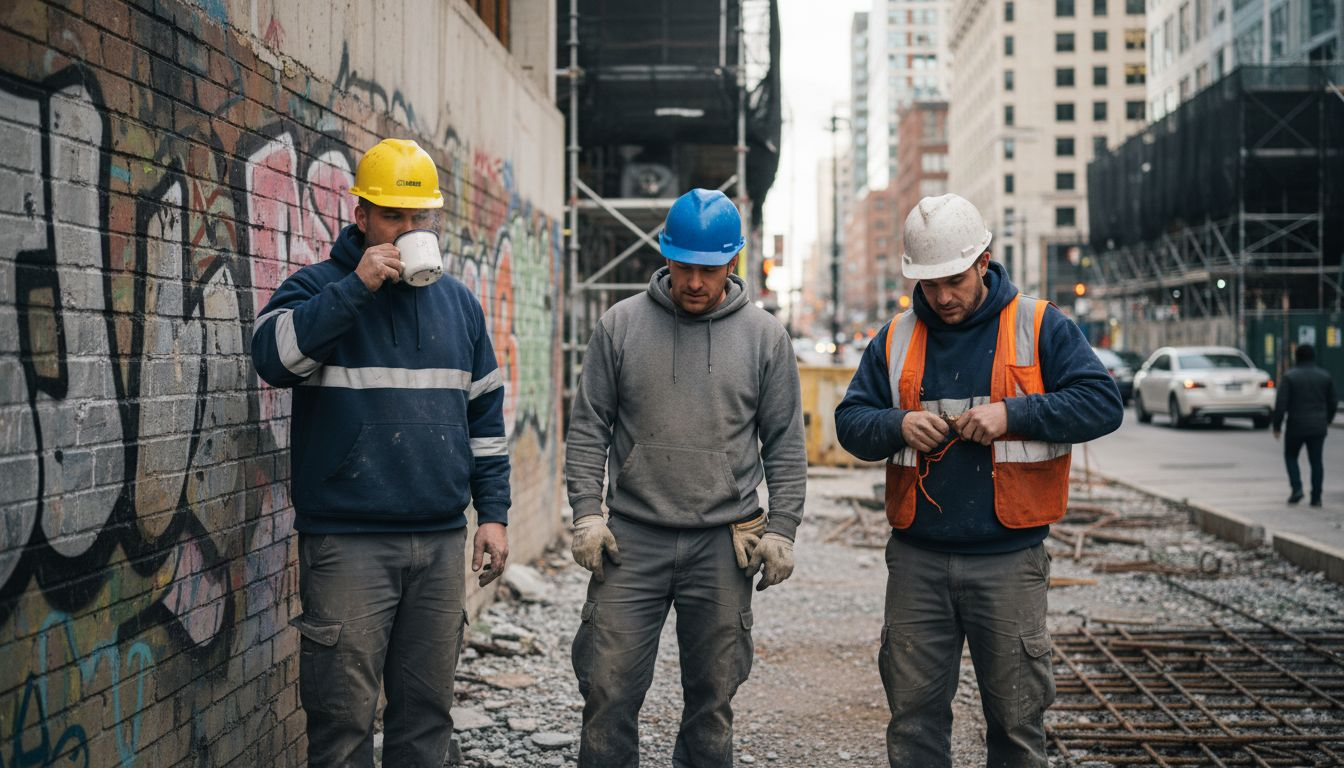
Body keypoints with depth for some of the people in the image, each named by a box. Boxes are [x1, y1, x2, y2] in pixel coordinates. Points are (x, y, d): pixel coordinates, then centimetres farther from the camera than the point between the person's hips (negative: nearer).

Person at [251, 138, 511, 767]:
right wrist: (356, 286, -20)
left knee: (427, 707, 10)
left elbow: (485, 415, 18)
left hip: (441, 542, 4)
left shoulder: (458, 303, 14)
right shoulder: (317, 289, 1)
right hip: (348, 544, -4)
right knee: (344, 715, -3)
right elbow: (275, 356, -20)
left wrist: (493, 513, 12)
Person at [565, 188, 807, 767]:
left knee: (712, 698, 9)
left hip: (723, 545, 1)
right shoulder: (621, 325, 3)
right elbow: (588, 427, 5)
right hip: (632, 539, 0)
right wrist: (587, 513, -4)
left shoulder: (764, 335, 4)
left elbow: (785, 442, 6)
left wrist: (782, 528, -1)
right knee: (608, 691, -1)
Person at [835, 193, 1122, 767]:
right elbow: (850, 421, 10)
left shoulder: (1039, 327, 0)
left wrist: (1012, 414, -18)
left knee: (1016, 717, 6)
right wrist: (897, 425, -11)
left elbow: (1102, 403, -8)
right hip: (917, 559, 3)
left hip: (1008, 558, -2)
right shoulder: (896, 339, 9)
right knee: (913, 710, 9)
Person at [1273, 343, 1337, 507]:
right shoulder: (1324, 375, 2)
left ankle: (1297, 488, 1)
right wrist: (1328, 420, 25)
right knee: (1316, 461, 8)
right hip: (1318, 426, 3)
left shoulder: (1289, 376, -8)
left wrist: (1277, 426, -3)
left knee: (1291, 456, 16)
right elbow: (1333, 402, 9)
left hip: (1296, 426, -2)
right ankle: (1316, 498, 5)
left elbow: (1281, 404, -12)